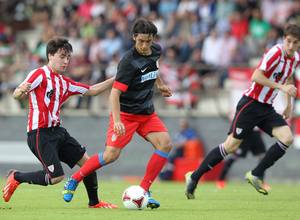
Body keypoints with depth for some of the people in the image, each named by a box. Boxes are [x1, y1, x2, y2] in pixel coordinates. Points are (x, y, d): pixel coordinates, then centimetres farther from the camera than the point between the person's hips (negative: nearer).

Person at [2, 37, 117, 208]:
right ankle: (16, 177, 7)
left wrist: (114, 80, 16)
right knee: (56, 177, -13)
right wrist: (21, 91, -47)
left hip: (57, 131, 8)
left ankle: (94, 202, 25)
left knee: (86, 160, 8)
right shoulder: (40, 74, -11)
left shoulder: (65, 83, 14)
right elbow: (17, 94, -22)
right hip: (40, 134, -8)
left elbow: (91, 91, 23)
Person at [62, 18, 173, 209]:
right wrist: (117, 120, -37)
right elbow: (115, 93, -26)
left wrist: (160, 84, 33)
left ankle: (144, 191, -6)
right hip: (126, 113, -7)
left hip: (147, 112, 7)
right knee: (111, 155, -16)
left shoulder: (156, 51, 1)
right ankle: (74, 181, 4)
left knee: (165, 144, -13)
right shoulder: (129, 62, -23)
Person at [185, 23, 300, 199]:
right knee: (231, 146, -6)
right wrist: (281, 87, -30)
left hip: (267, 108, 7)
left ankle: (256, 175, -5)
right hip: (251, 104, -7)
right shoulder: (276, 52, -18)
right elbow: (256, 76, -27)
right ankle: (194, 177, 6)